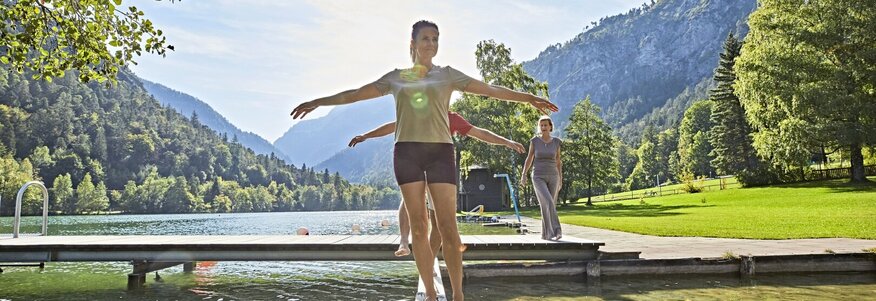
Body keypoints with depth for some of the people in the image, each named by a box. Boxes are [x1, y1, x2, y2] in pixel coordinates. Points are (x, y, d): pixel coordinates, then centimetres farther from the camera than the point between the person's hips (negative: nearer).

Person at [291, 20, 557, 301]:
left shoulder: (447, 74, 12)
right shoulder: (396, 77, 15)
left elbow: (490, 89, 8)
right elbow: (356, 93, 17)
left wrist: (528, 98, 2)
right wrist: (318, 102, 17)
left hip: (440, 150, -1)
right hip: (406, 151, 1)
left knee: (448, 227, -8)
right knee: (418, 225, 0)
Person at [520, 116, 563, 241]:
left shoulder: (556, 142, 4)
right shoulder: (534, 141, 0)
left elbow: (558, 161, 12)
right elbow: (529, 158, 5)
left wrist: (560, 179, 12)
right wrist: (523, 175, -6)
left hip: (552, 178, 2)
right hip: (538, 178, -2)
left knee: (548, 206, 2)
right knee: (548, 203, -22)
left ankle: (546, 234, 16)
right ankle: (555, 231, -21)